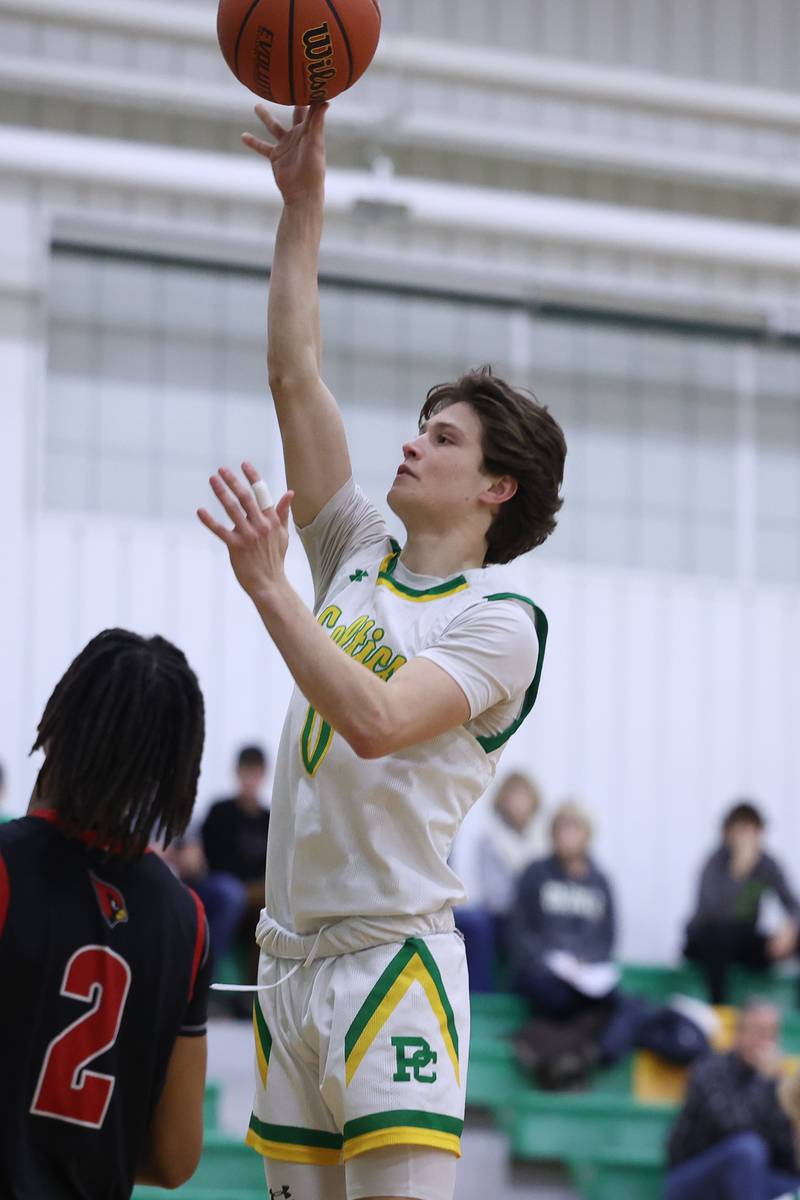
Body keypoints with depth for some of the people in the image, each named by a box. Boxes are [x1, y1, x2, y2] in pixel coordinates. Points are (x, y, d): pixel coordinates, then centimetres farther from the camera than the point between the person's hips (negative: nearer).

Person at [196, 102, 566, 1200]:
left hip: (393, 955, -7)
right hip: (290, 955, 7)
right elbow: (295, 374, 13)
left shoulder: (501, 621, -5)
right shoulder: (362, 557, 15)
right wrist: (303, 203, 9)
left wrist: (266, 584, -25)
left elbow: (376, 721, -22)